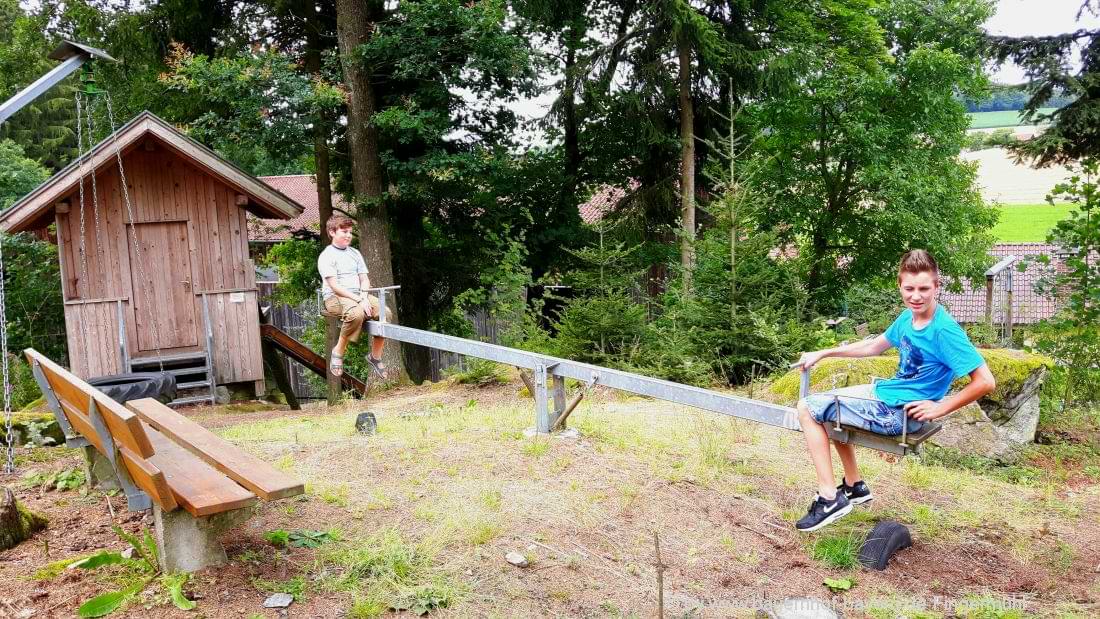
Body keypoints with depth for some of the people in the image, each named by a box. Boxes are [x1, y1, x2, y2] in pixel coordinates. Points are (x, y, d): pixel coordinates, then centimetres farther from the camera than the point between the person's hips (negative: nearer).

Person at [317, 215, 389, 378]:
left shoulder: (355, 253, 17)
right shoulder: (326, 256, -3)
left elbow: (364, 279, 13)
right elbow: (334, 286, -13)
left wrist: (364, 296, -9)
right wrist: (359, 300, -21)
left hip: (358, 296, 6)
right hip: (335, 297, -6)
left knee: (385, 312, -20)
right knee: (356, 313, -38)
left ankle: (375, 356, -4)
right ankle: (338, 351, -15)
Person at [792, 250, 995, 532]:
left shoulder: (944, 330, -23)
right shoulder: (908, 317, 2)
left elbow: (986, 382, -26)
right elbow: (875, 346, 19)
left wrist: (940, 408, -21)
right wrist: (823, 354, 18)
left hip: (897, 412, -9)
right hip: (885, 391, 9)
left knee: (808, 409, -7)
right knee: (828, 409, 25)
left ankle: (830, 498, -4)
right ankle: (854, 486, 29)